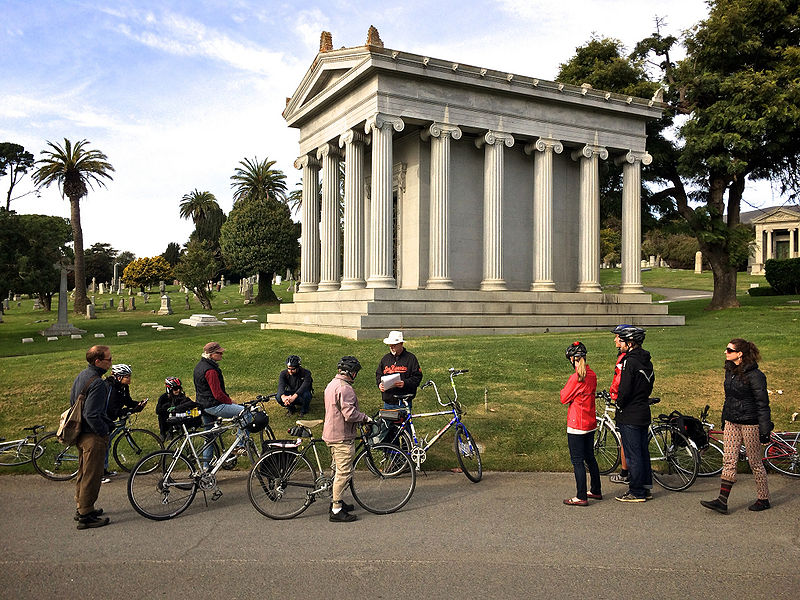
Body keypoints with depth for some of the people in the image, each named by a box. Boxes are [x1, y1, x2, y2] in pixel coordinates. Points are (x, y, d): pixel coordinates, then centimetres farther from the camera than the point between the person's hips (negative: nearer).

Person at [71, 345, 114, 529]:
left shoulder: (82, 375, 6)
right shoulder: (97, 384, -24)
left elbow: (72, 400, 18)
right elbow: (92, 415, -27)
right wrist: (105, 431, -13)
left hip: (81, 434, 10)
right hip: (93, 436, -10)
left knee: (83, 472, 21)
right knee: (92, 476, 0)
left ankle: (81, 508, 34)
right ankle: (86, 516, 9)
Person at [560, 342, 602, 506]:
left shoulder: (575, 378, -20)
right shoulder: (592, 375, 4)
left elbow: (564, 398, -13)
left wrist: (563, 390, 5)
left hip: (576, 425, -8)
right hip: (590, 424, 8)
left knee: (577, 461, -1)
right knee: (590, 457, 19)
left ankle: (581, 497, 4)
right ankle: (596, 491, 30)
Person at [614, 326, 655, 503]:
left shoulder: (629, 361, -19)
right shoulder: (647, 361, 9)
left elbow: (624, 390, -22)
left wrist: (619, 405, -6)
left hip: (629, 416, -9)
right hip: (644, 414, 9)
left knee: (633, 455, -1)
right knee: (643, 451, 16)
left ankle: (637, 492, 7)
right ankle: (646, 488, 25)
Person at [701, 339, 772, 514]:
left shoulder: (754, 375, -15)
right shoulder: (730, 371, 9)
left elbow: (762, 404, -13)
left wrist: (764, 430, -13)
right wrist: (724, 420, 20)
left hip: (750, 423, -7)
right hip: (731, 422, 7)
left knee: (755, 462, 6)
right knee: (728, 461, 3)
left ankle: (763, 499, 22)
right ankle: (722, 501, 2)